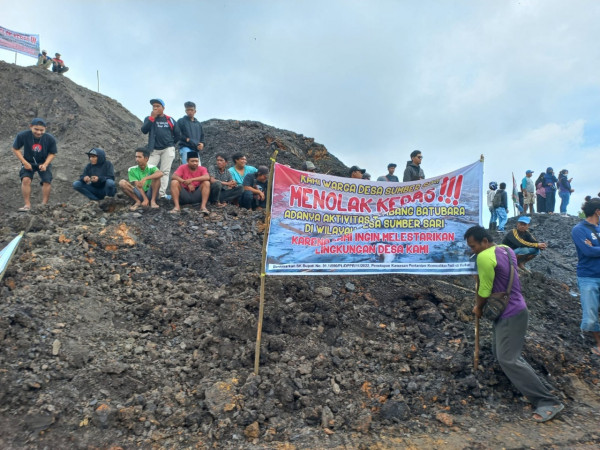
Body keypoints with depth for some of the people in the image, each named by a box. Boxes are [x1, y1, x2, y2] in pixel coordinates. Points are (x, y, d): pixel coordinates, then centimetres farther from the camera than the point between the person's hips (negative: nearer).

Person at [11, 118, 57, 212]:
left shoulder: (50, 139, -19)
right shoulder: (22, 136, -20)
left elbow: (52, 153, -6)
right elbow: (15, 149, -7)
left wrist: (45, 164, -20)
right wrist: (24, 162, -15)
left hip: (43, 163, 1)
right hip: (28, 163, 0)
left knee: (47, 181, -13)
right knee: (26, 180, -19)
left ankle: (44, 204, 0)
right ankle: (27, 205, -13)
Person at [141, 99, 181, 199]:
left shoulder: (170, 120, 7)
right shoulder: (149, 118, 8)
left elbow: (178, 135, 13)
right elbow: (144, 130, -9)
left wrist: (171, 144, 11)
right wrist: (152, 117, -11)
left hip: (168, 149, 0)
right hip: (154, 150, 1)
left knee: (165, 172, -4)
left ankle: (163, 194, -5)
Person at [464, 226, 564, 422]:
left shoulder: (485, 257, -23)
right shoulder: (506, 249, 7)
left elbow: (485, 290, -15)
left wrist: (478, 307, 2)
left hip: (510, 314, -10)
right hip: (511, 311, 10)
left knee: (508, 359, -10)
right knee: (500, 353, 18)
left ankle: (548, 402, -5)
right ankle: (531, 387, 23)